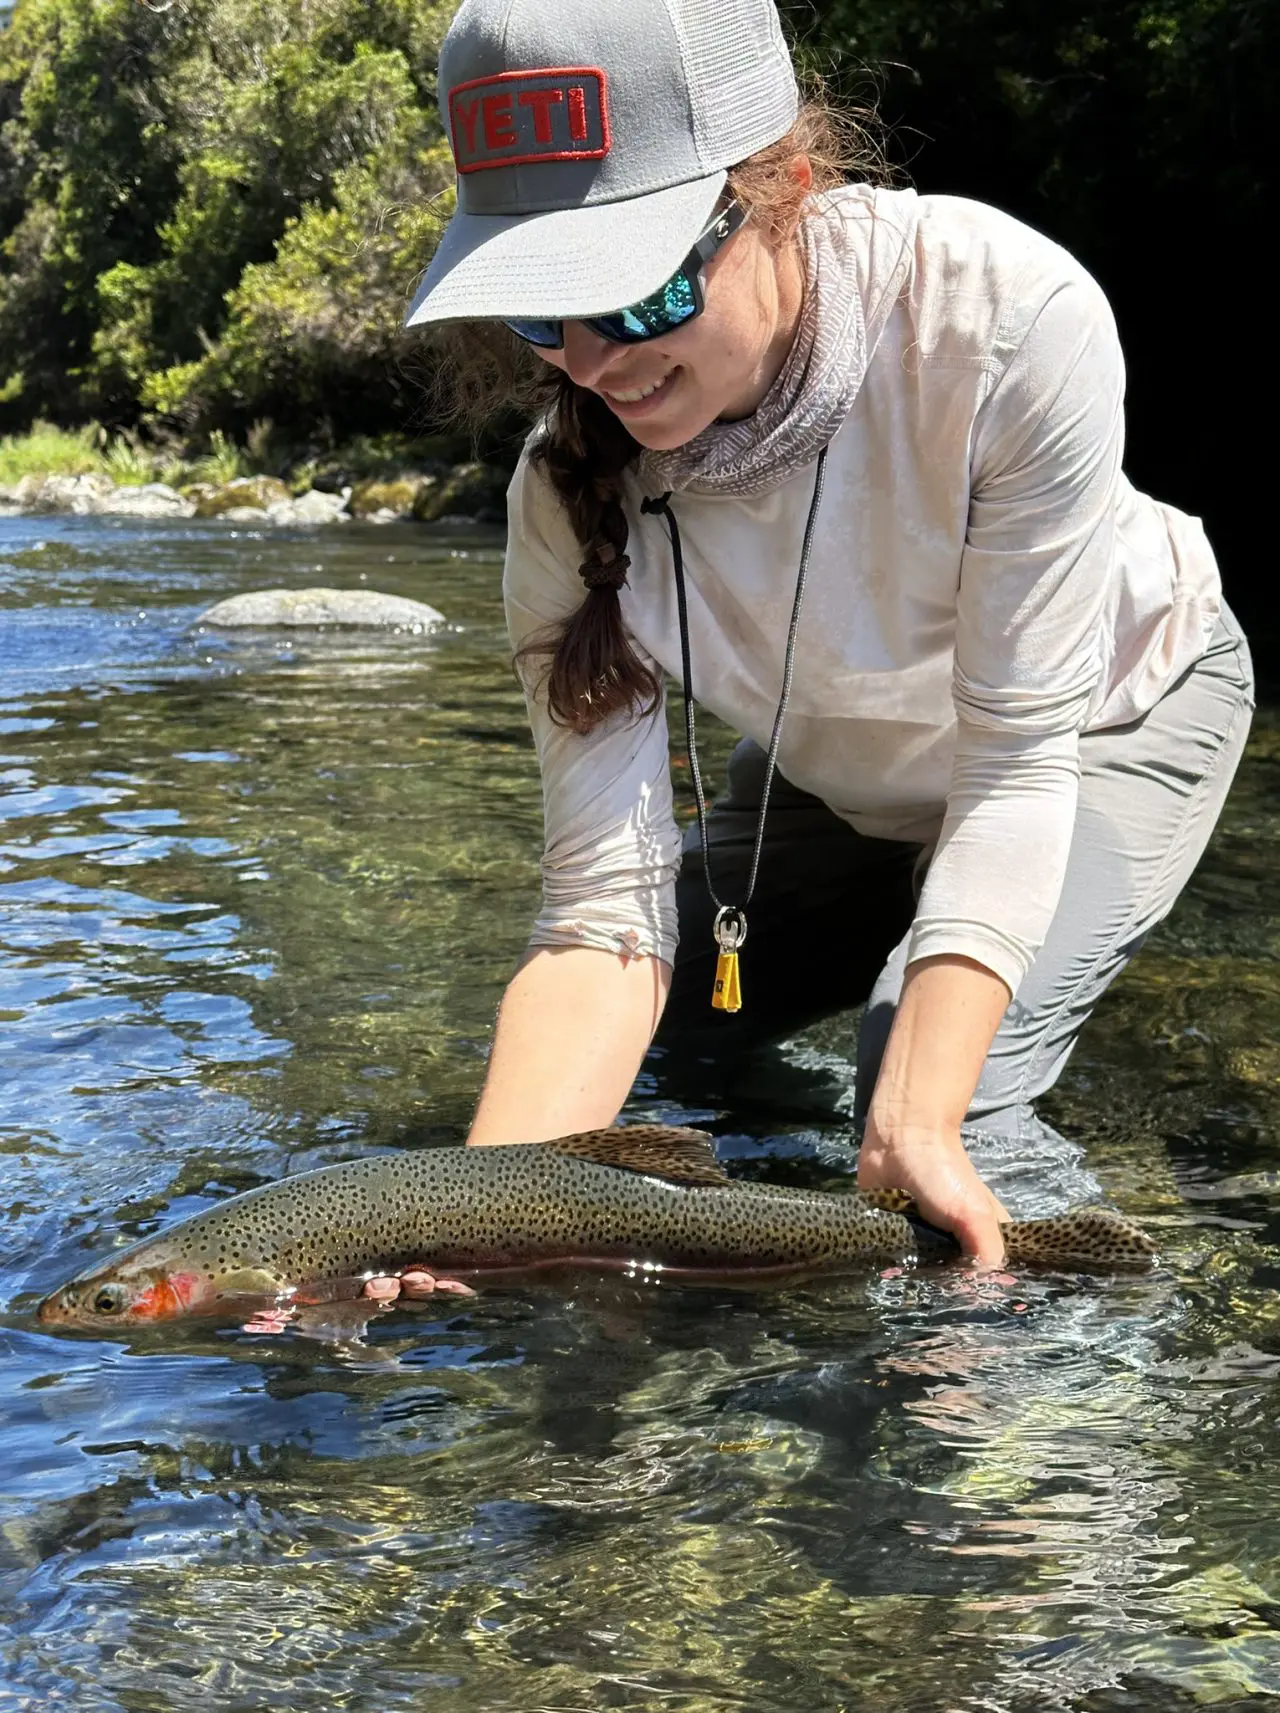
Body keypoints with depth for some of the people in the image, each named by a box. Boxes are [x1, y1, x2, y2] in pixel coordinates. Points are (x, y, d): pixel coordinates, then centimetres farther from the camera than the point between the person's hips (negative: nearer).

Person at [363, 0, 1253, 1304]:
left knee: (930, 1099, -26)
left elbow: (1018, 755, -32)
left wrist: (921, 1120, -42)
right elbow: (606, 902, -30)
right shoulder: (572, 488, -28)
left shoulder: (1012, 317, -39)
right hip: (838, 778, 4)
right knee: (612, 1074, -1)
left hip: (1106, 721, -3)